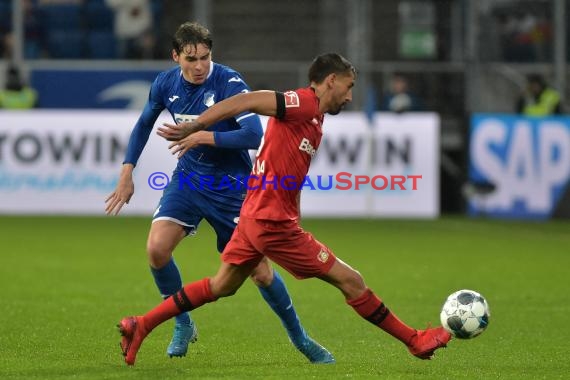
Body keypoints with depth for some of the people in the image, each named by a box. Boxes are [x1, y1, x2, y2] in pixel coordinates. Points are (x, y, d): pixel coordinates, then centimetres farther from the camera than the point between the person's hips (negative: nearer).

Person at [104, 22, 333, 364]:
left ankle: (298, 336, 22)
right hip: (189, 177, 4)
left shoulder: (230, 83, -22)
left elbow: (255, 135, -31)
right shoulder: (166, 84, -6)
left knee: (261, 272, -3)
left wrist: (203, 136, -31)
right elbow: (144, 124, 13)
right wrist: (127, 173, 8)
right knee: (157, 248, -18)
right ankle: (183, 325, 7)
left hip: (232, 185, -4)